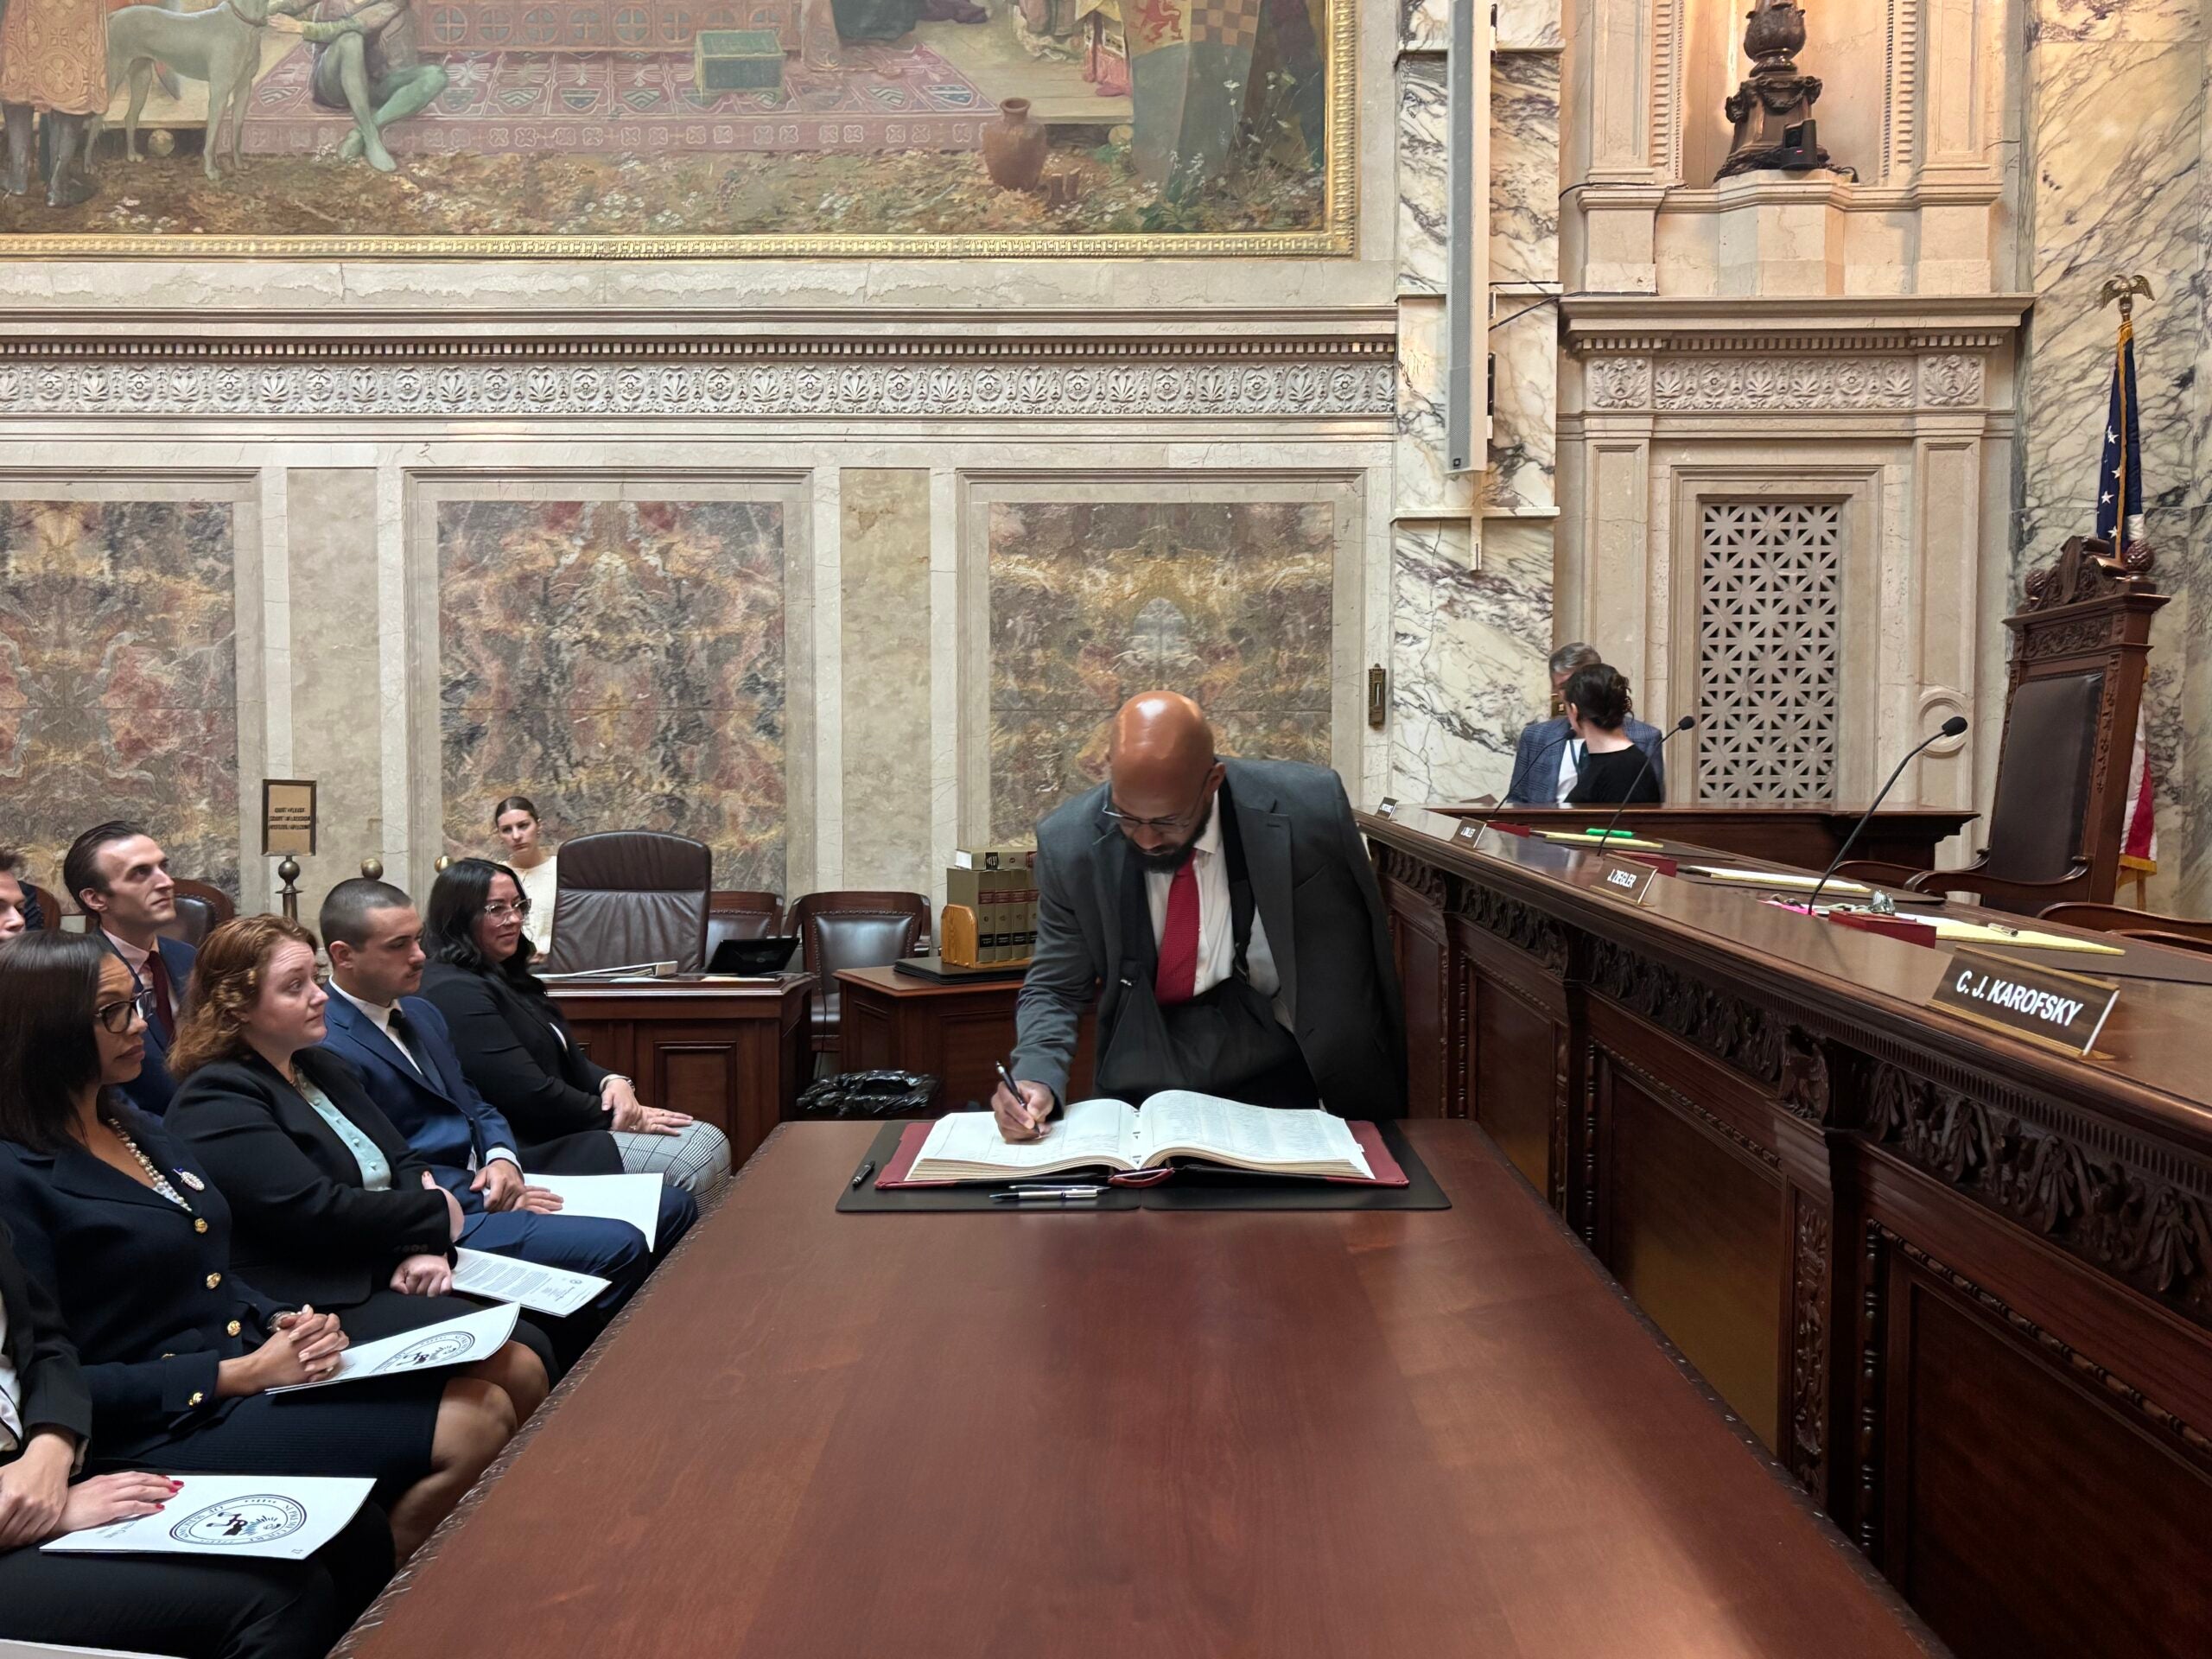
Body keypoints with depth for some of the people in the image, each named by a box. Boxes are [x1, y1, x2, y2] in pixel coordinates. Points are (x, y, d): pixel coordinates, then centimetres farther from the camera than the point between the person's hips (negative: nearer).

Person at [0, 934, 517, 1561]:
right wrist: (237, 1375, -17)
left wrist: (282, 1323, 0)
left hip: (253, 1364, 8)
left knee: (489, 1408, -10)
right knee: (467, 1433, -20)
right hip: (165, 1426, -8)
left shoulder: (141, 1129, 13)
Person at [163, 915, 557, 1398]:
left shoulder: (325, 1069, 17)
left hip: (395, 1273, 8)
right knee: (515, 1369, -24)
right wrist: (436, 1213, -7)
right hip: (323, 1301, -8)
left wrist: (429, 1247, -7)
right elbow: (314, 1211, -20)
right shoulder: (215, 1100, -10)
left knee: (536, 1345, -13)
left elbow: (405, 1164, 13)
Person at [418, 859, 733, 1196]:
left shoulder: (507, 977, 17)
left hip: (563, 1131, 10)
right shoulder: (454, 993, -15)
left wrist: (613, 1082, -6)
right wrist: (618, 1116, -11)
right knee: (694, 1162, -20)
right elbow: (529, 1095, -20)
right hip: (530, 1150, -10)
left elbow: (568, 1061, 16)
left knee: (711, 1142, -3)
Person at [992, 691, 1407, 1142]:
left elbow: (1350, 978, -4)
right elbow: (1054, 988, 0)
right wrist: (1037, 1076, -20)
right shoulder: (1069, 843, -11)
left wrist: (1365, 1122, -3)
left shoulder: (1307, 812, -15)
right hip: (1140, 1089, -1)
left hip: (1276, 1088, 1)